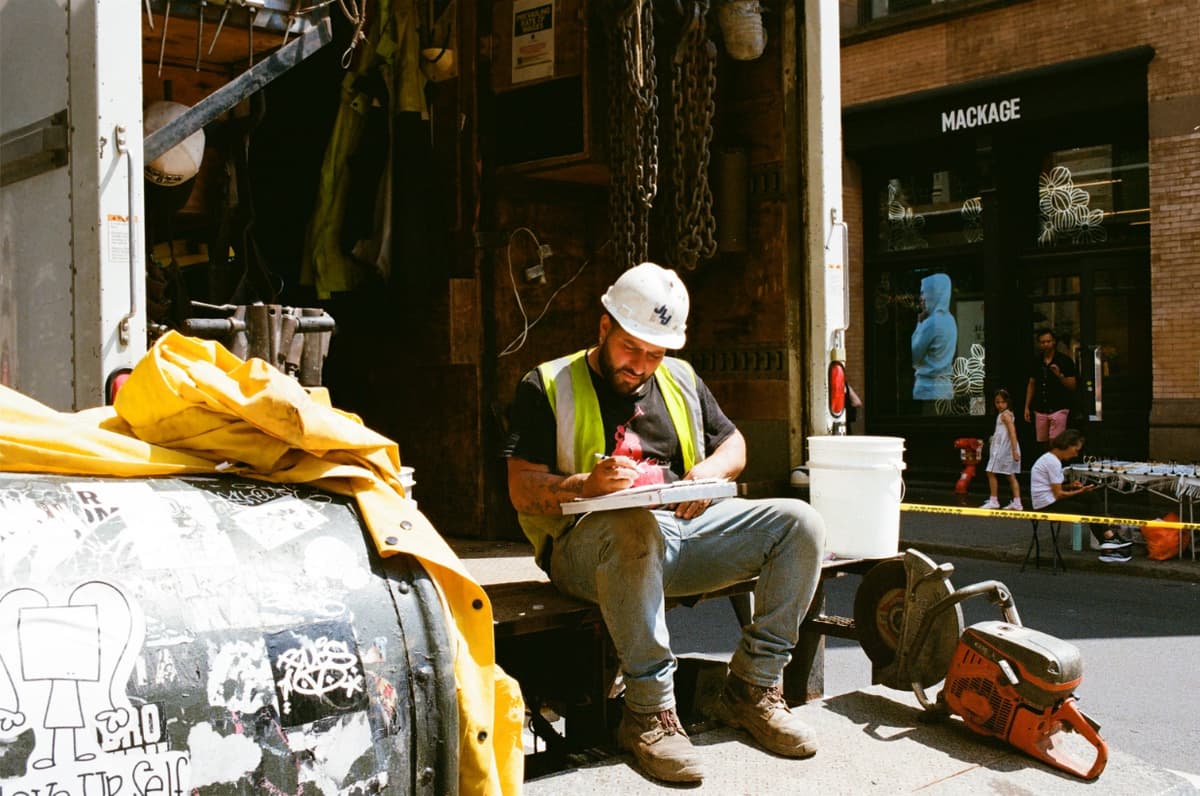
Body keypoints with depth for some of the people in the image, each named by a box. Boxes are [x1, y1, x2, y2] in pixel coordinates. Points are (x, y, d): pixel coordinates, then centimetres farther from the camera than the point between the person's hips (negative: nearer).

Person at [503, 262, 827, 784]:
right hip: (588, 542, -5)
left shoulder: (681, 380, 18)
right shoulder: (547, 385, 2)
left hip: (682, 528, 6)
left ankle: (751, 688, -5)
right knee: (637, 527, -41)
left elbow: (734, 444, 23)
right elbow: (522, 490, -6)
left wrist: (711, 470, -2)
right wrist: (586, 485, -26)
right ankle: (649, 713, -30)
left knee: (799, 524, -11)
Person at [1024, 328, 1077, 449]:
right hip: (1040, 410, 4)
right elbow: (1031, 384, 18)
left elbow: (1072, 386, -2)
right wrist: (1027, 407, 13)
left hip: (1058, 408, -4)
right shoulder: (1036, 361, 11)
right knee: (1042, 443, 5)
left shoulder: (1064, 360, -2)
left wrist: (1059, 375, -20)